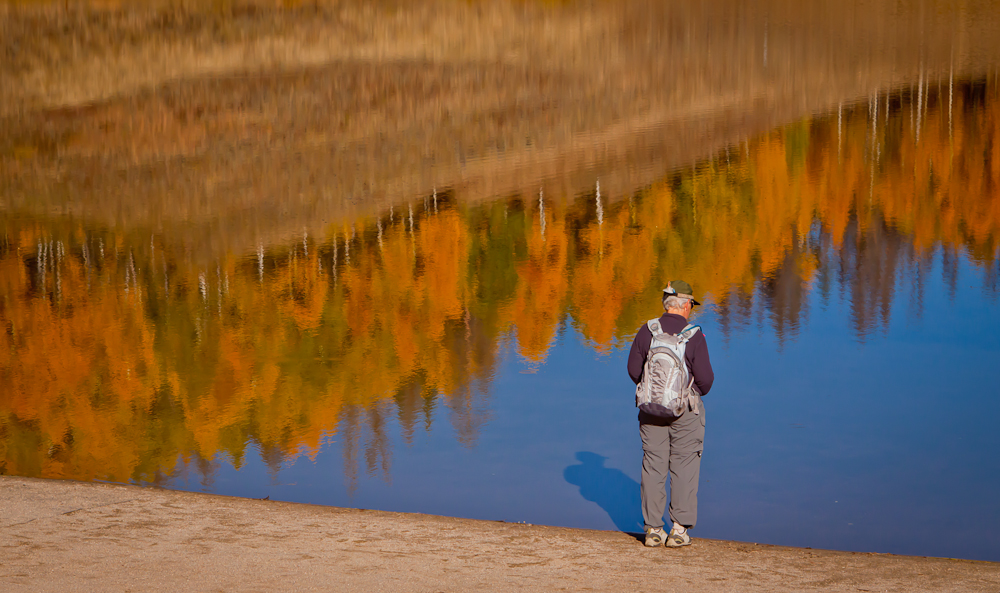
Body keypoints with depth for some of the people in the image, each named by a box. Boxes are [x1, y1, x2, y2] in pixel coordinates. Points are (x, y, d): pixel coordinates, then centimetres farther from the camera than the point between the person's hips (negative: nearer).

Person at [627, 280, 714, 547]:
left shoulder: (646, 332, -4)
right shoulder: (694, 336, -13)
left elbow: (634, 370, 3)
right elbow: (705, 376, -12)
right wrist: (701, 391, 12)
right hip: (685, 408, -3)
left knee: (653, 466, 7)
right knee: (683, 467, 5)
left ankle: (653, 528, 10)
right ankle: (680, 529, 4)